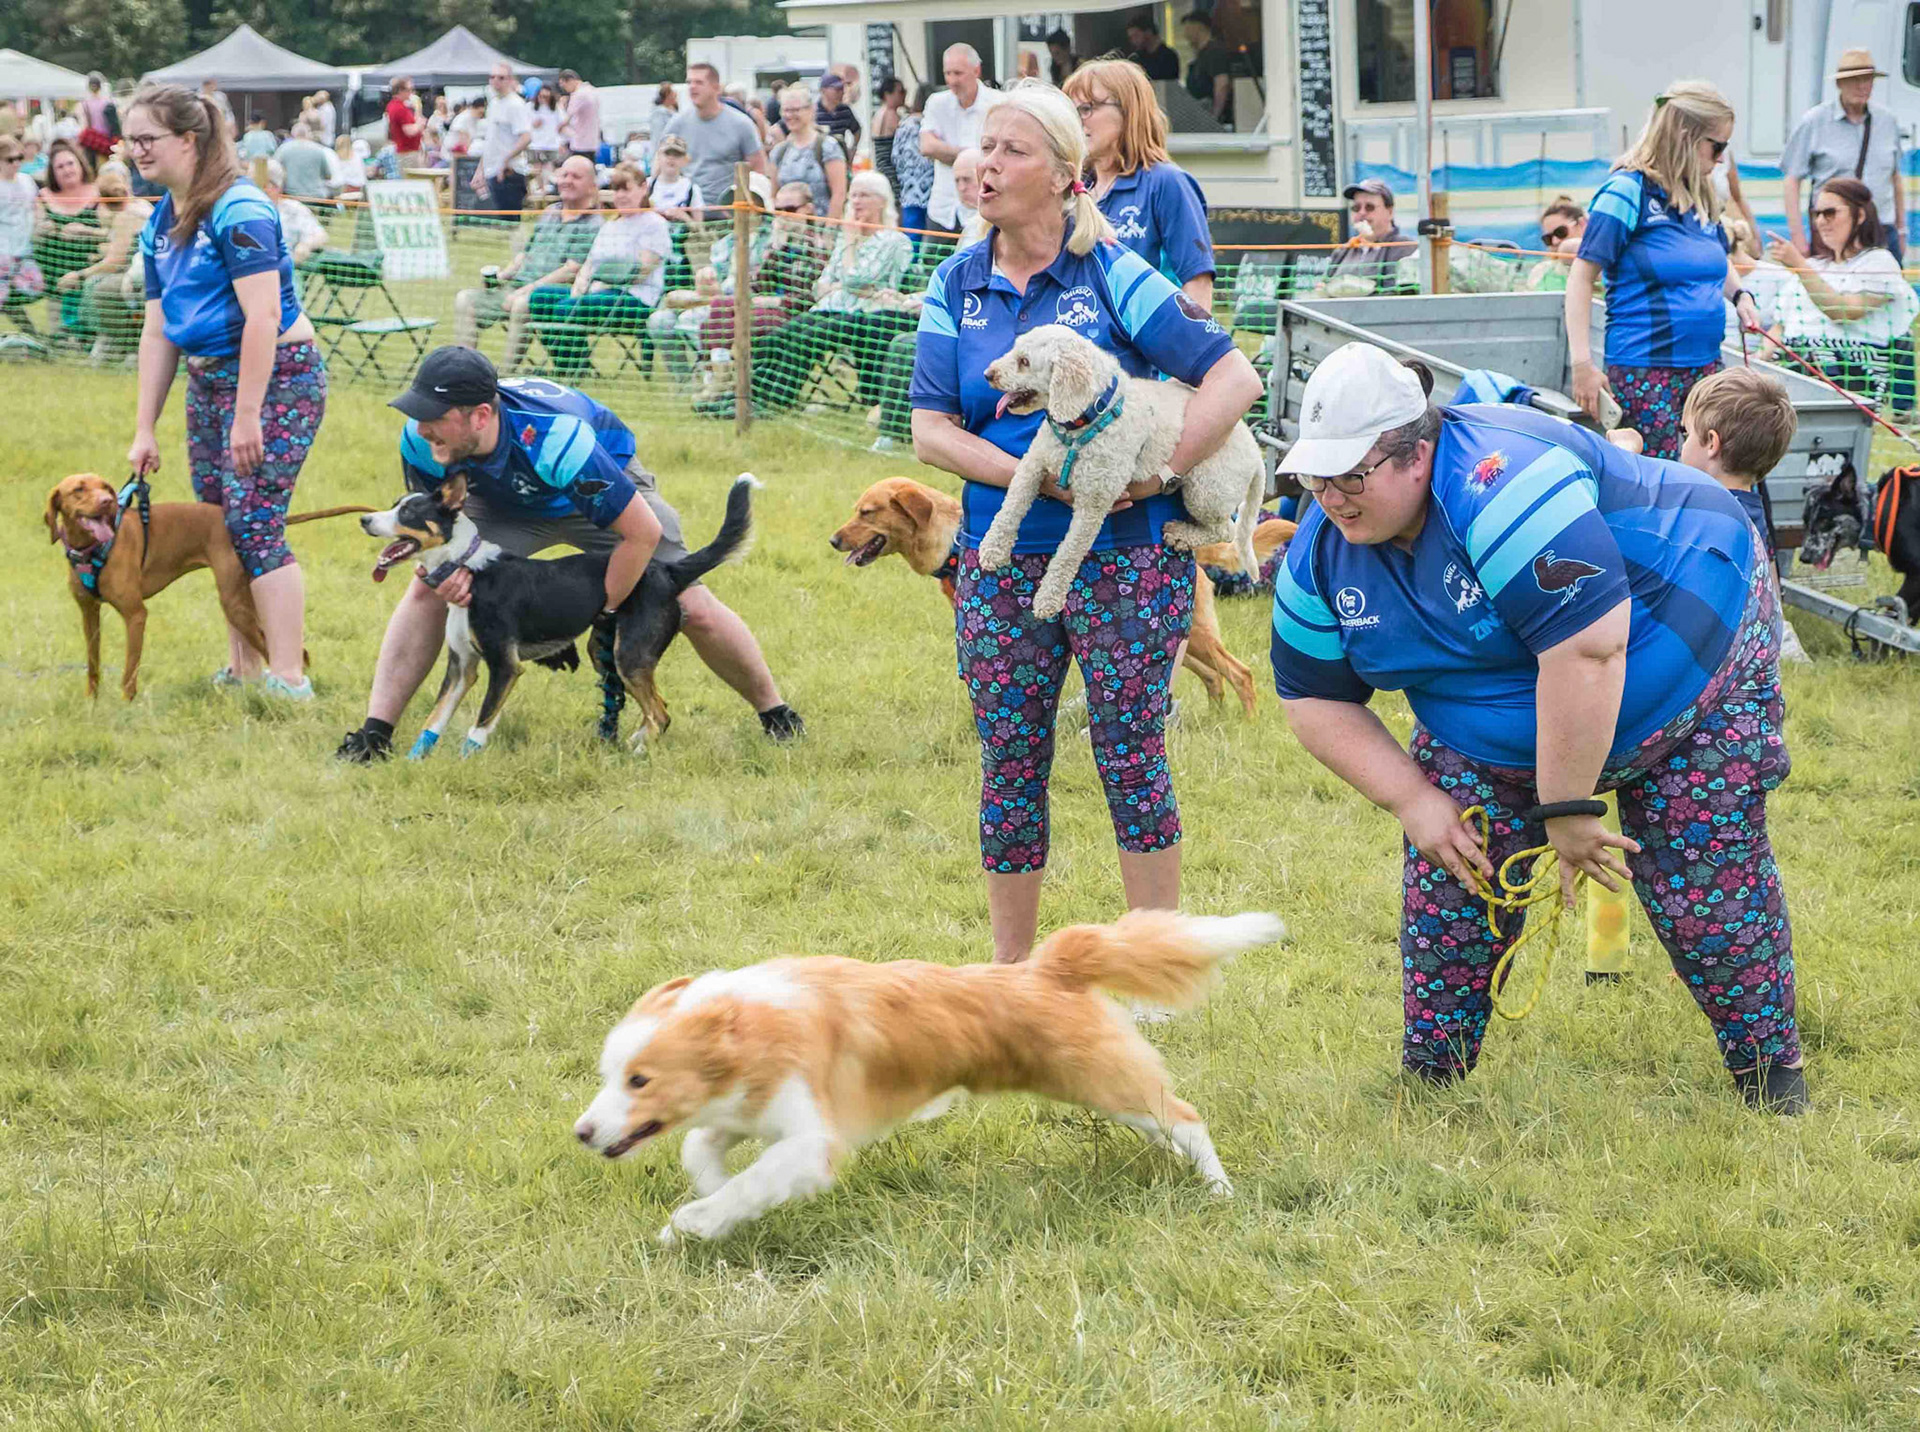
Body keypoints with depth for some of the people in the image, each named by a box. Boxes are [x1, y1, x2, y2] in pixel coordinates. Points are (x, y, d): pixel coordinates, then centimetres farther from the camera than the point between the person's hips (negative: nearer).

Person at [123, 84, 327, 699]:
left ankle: (289, 680, -13)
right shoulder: (160, 225, 10)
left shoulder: (238, 211, -17)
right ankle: (242, 669, 19)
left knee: (254, 522, -14)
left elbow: (263, 315, -23)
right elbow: (159, 332, 14)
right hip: (208, 380, 9)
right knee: (219, 527, 10)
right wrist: (145, 430, 13)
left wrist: (247, 416, -24)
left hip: (278, 376, -9)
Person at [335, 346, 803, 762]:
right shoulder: (419, 441, -32)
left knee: (693, 610, -9)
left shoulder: (554, 438, -46)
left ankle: (775, 711, 15)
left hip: (606, 491, -4)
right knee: (428, 588, -17)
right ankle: (375, 732, -14)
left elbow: (642, 531, -35)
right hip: (506, 500, 4)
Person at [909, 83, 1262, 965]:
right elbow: (930, 431, -2)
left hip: (1125, 561, -3)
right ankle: (1010, 974, 20)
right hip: (1002, 567, 3)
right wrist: (1040, 480, -15)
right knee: (1010, 767, 7)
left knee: (1131, 758, 1)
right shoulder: (956, 287, 4)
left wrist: (1159, 472, -18)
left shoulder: (1113, 276, -6)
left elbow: (1235, 377, -8)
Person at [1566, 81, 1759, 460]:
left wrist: (1739, 295, 11)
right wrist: (1582, 364, -17)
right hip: (1645, 369, -8)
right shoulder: (1628, 192, -9)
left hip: (1705, 364, 8)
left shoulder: (1700, 196, 14)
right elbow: (1582, 276, -11)